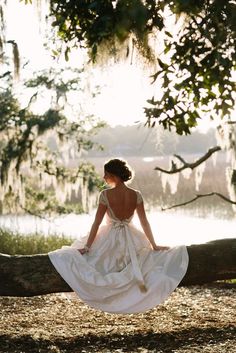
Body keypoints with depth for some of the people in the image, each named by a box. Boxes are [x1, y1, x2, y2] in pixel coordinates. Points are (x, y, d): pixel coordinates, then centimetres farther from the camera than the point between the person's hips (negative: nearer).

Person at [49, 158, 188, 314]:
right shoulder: (136, 195, -8)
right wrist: (154, 245, 9)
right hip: (131, 241, 3)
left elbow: (97, 223, -13)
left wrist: (87, 247, -6)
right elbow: (145, 222, -2)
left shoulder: (106, 195, -17)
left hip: (110, 240, -2)